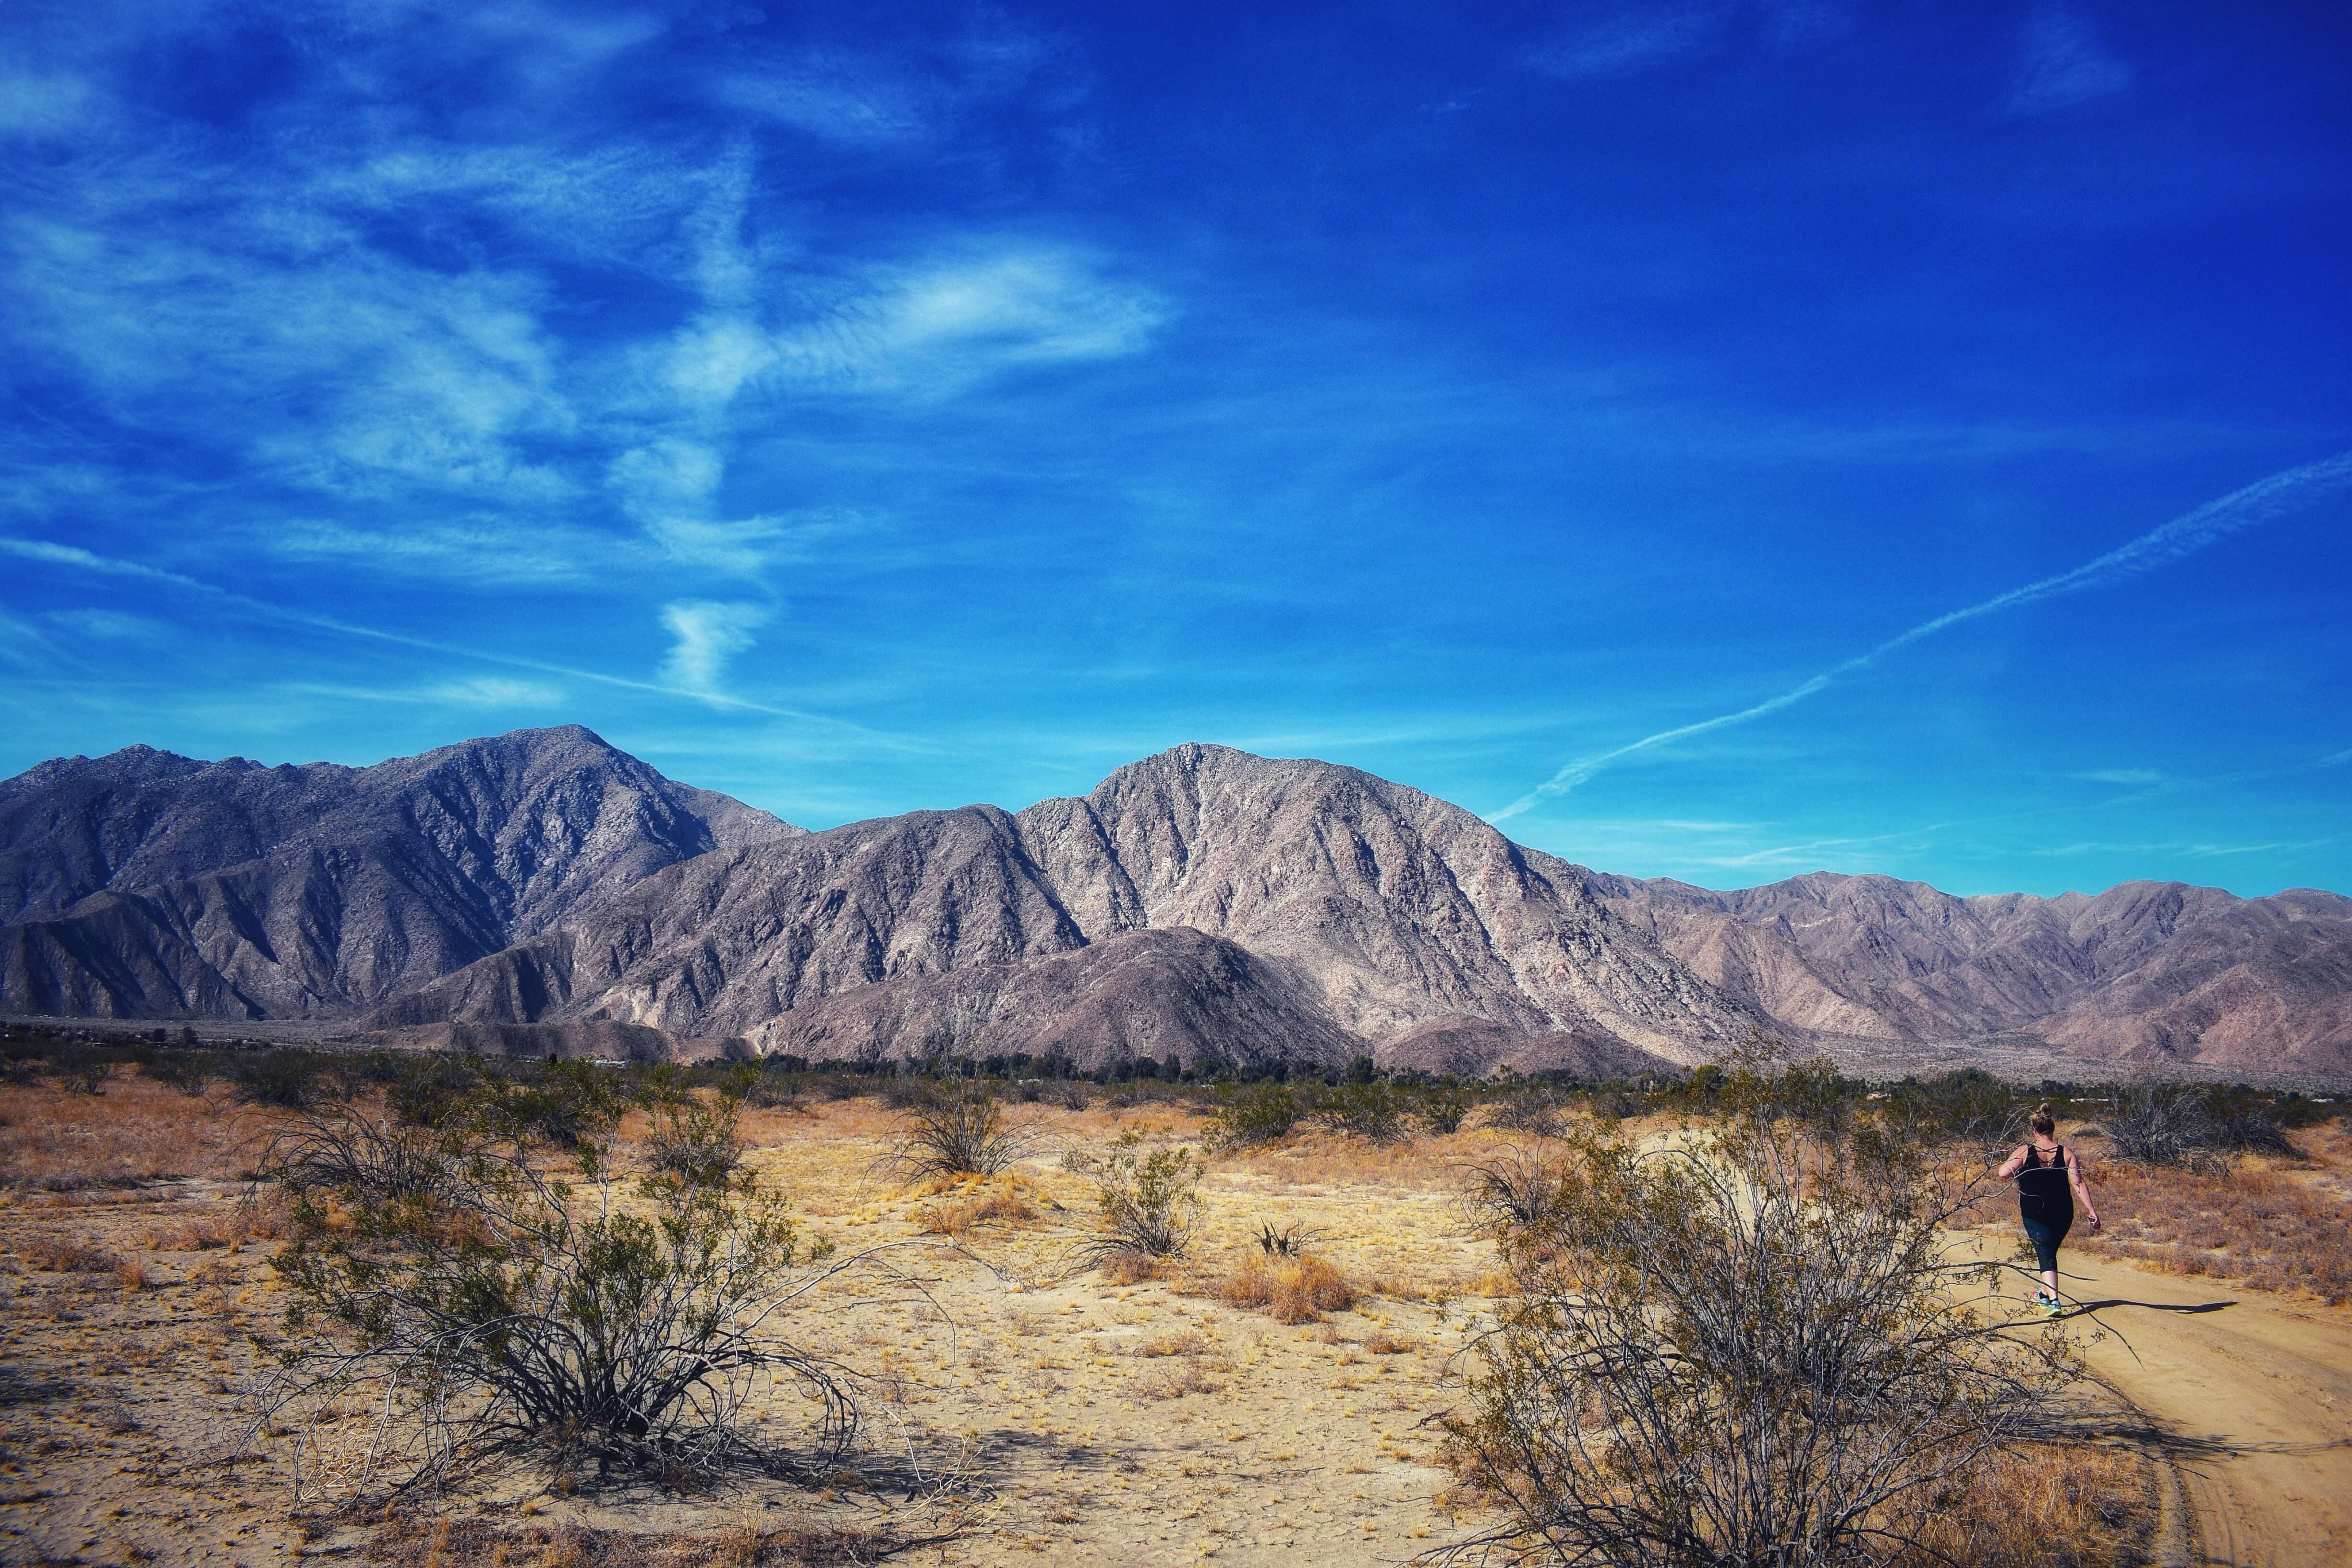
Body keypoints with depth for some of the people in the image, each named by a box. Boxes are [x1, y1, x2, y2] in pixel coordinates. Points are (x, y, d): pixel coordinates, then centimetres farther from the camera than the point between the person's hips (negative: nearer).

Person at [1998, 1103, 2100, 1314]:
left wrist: (2015, 1166, 3)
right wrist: (2092, 1211, -12)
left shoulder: (2025, 1151, -10)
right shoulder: (2066, 1153, -4)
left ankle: (2053, 1300, -17)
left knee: (2046, 1255, -1)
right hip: (2062, 1213, 3)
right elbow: (2078, 1184, -12)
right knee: (2050, 1251, 22)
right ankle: (2045, 1295, 37)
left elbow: (2003, 1173, -19)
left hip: (2034, 1213, -3)